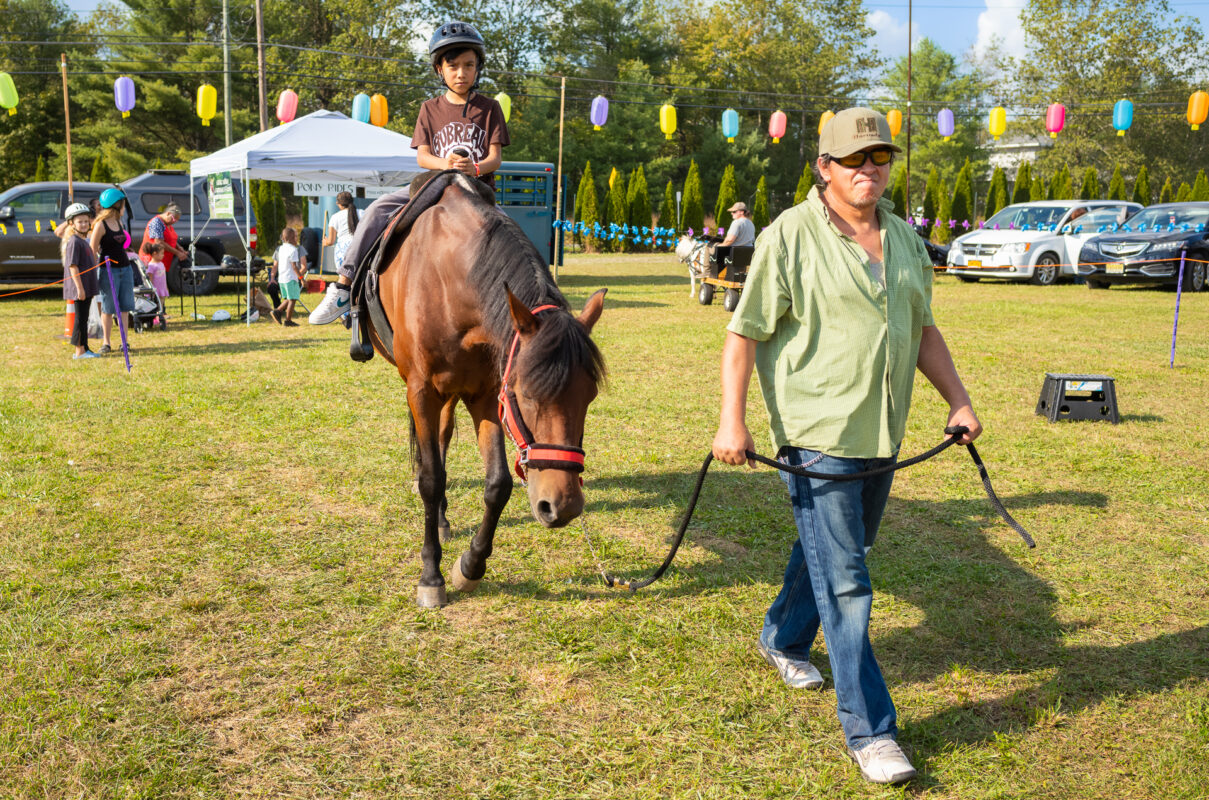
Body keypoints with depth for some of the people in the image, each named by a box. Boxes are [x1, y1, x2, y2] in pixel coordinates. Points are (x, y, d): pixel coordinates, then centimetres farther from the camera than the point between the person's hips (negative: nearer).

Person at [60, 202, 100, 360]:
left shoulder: (83, 240, 15)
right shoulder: (74, 242, -14)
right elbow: (73, 266, -19)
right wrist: (80, 288, -22)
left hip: (86, 288, 9)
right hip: (79, 288, -9)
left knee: (83, 318, 13)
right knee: (80, 319, -5)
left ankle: (83, 350, 20)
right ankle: (80, 351, 0)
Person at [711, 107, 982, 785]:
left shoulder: (905, 239, 11)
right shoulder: (789, 237, -9)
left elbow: (923, 329, 20)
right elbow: (744, 333, -9)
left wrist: (959, 401, 13)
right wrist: (732, 422, -14)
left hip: (882, 435, 7)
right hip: (816, 433, -7)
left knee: (835, 550, 22)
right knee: (845, 583, -5)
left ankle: (783, 638, 47)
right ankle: (869, 730, 4)